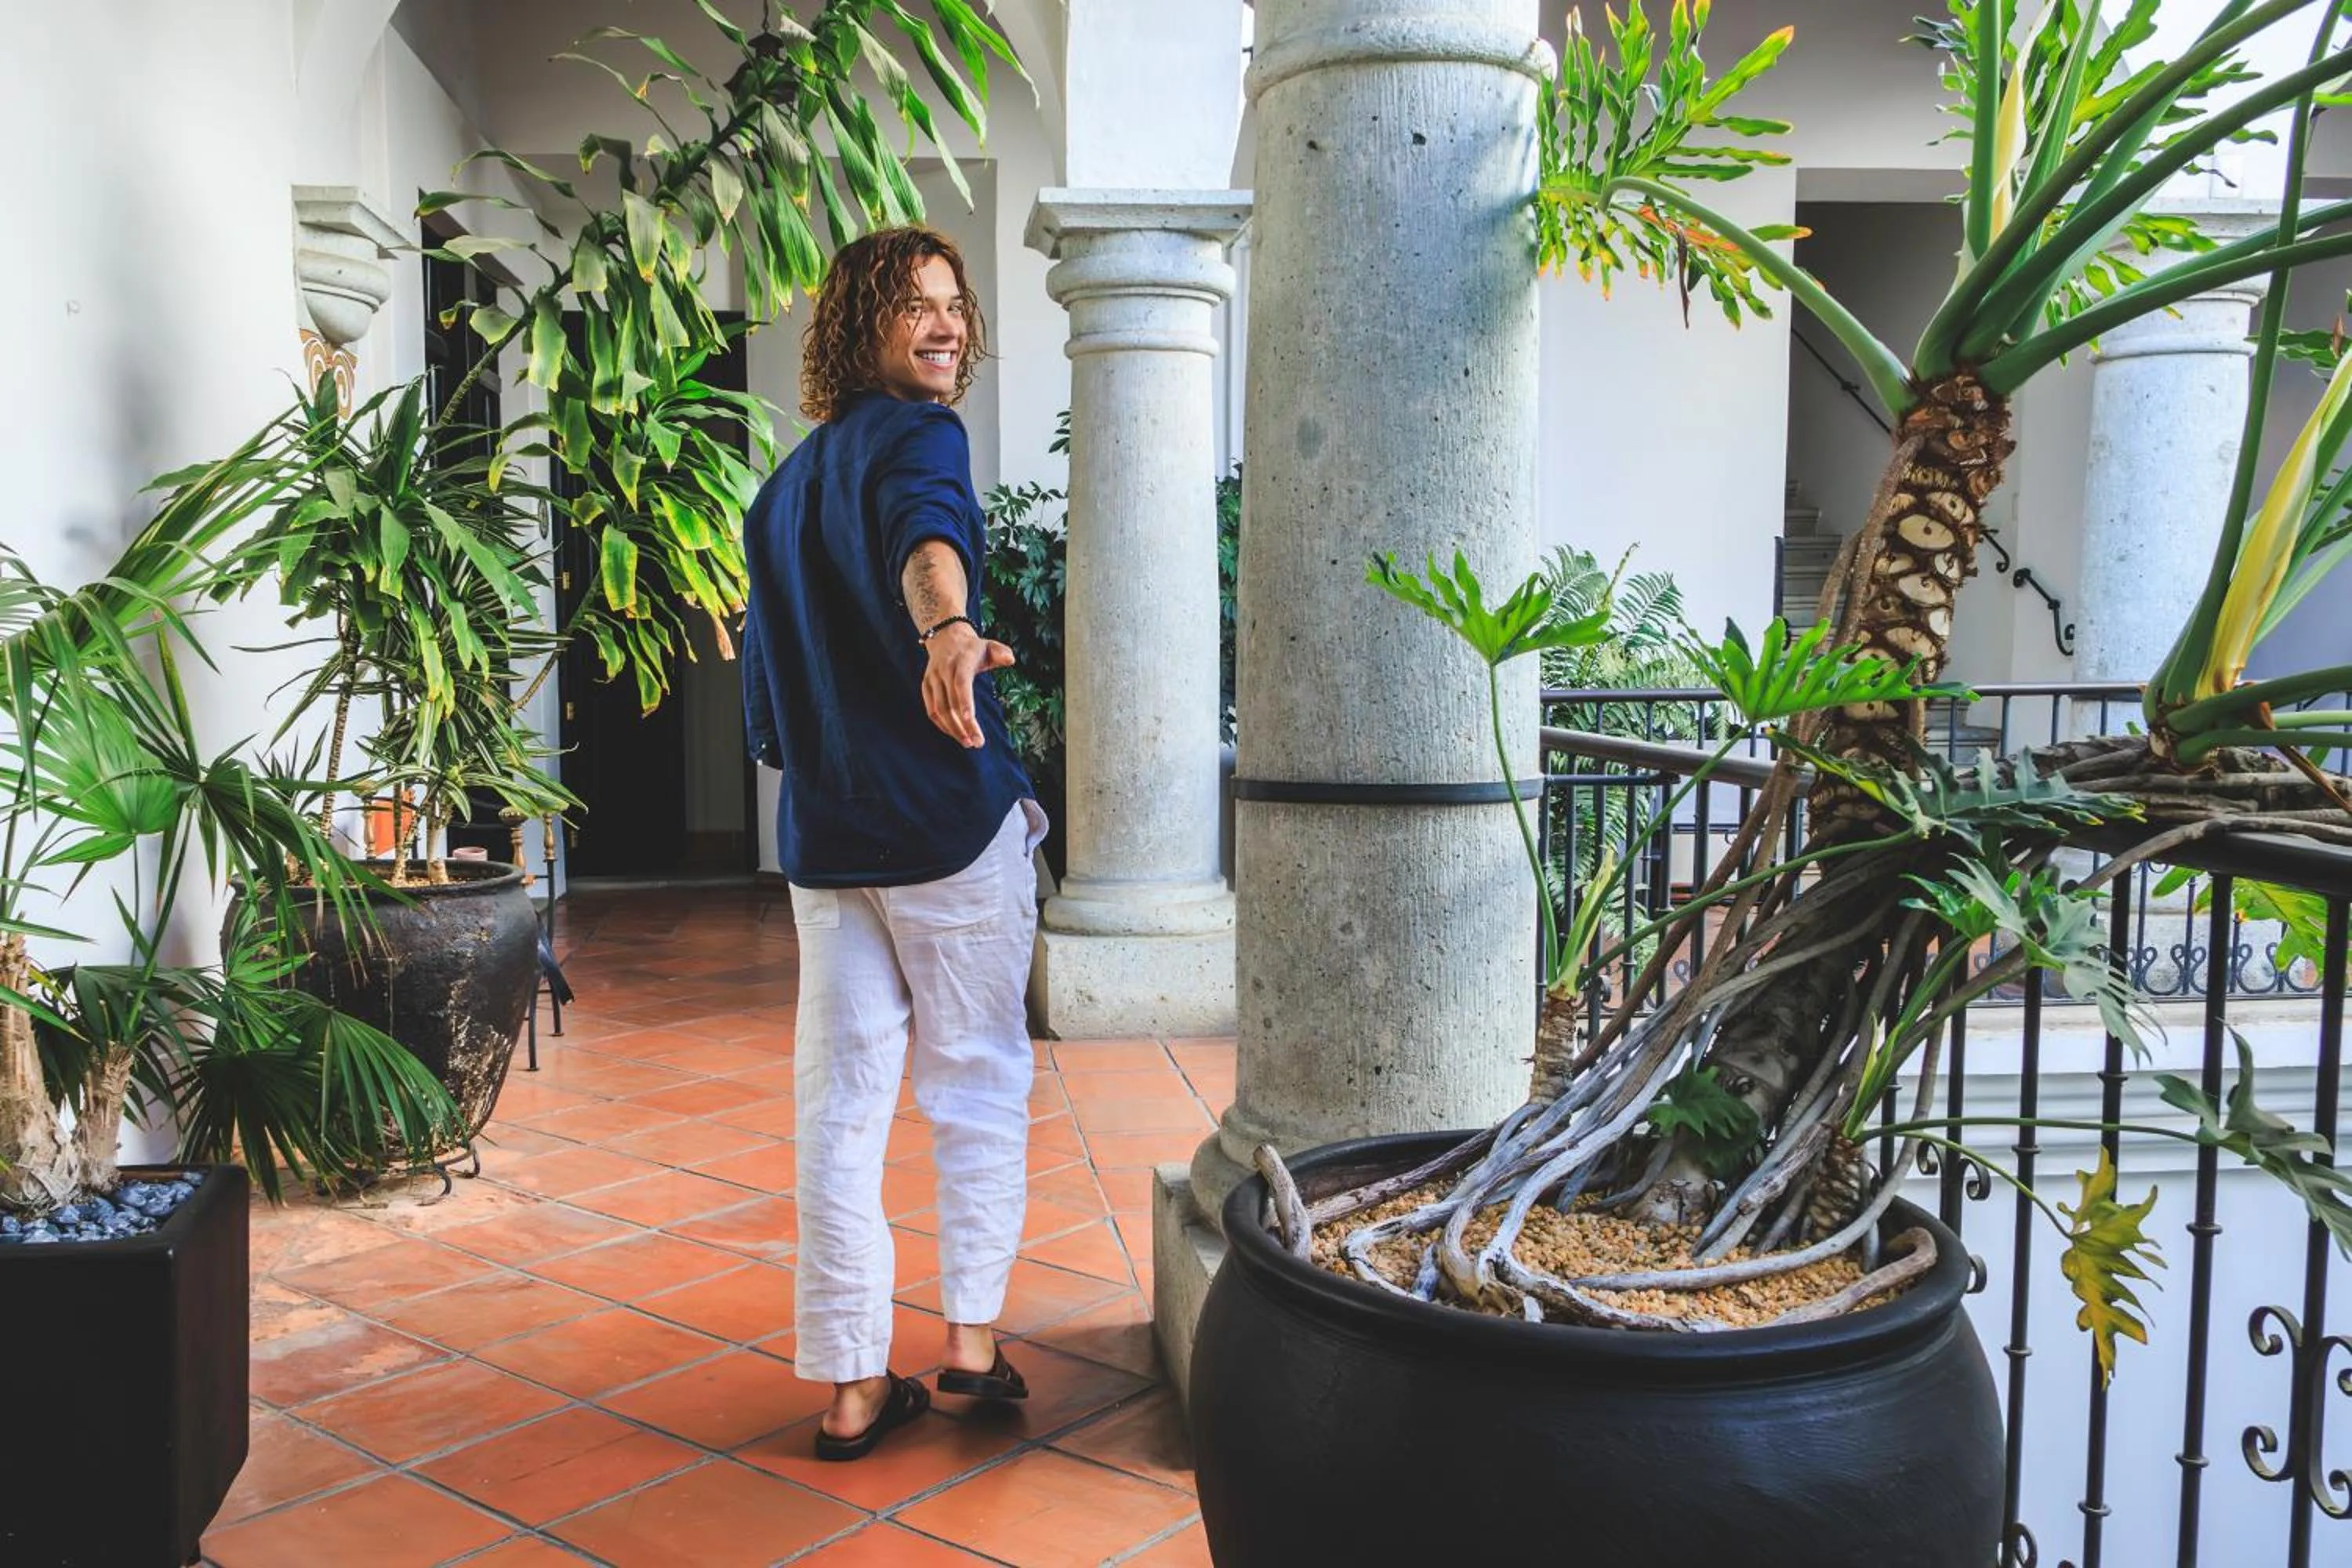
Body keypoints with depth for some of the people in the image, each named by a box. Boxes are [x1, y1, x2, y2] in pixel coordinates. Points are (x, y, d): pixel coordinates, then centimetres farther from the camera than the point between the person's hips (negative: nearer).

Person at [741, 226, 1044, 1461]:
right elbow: (925, 530, -34)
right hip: (952, 820, -6)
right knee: (978, 1082, 9)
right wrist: (948, 628, -53)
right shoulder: (916, 434, -7)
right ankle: (971, 1337, 13)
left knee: (839, 1099, 7)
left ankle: (850, 1385, 12)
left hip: (822, 837, 7)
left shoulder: (783, 486, 18)